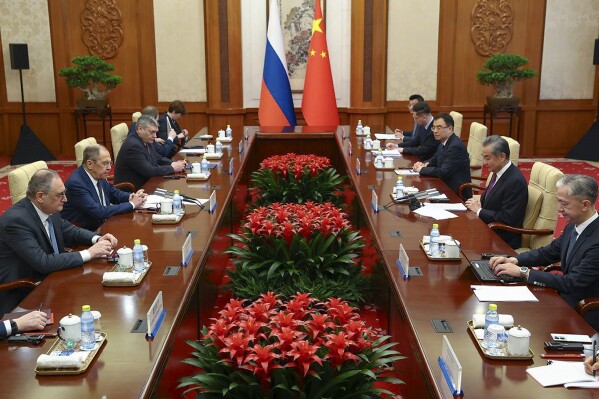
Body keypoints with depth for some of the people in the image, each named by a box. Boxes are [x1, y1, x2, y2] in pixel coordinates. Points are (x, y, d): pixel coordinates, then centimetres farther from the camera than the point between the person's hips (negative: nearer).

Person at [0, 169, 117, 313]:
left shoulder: (48, 209, -2)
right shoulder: (16, 220, -24)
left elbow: (69, 231, 14)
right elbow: (43, 263, -28)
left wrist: (97, 239, -5)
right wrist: (89, 253, -24)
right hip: (20, 294, -7)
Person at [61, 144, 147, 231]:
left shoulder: (98, 176, 0)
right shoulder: (76, 183, -22)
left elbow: (114, 193, 17)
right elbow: (99, 212, -25)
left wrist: (132, 197, -4)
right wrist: (131, 204, -19)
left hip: (102, 225, 8)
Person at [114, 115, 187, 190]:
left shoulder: (146, 141, 4)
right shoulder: (133, 145, -21)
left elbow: (158, 158, 16)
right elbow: (148, 171, -24)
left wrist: (174, 163, -2)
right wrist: (172, 168, -16)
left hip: (143, 184, 8)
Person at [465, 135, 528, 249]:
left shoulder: (516, 181, -21)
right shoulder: (498, 173, 5)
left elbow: (507, 218, -23)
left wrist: (479, 211, -15)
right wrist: (479, 203, -2)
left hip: (503, 239, -8)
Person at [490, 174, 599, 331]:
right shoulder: (573, 226, -1)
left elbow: (571, 283, -27)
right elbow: (548, 252, 12)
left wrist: (523, 272, -23)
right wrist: (514, 260, -5)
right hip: (567, 302, 7)